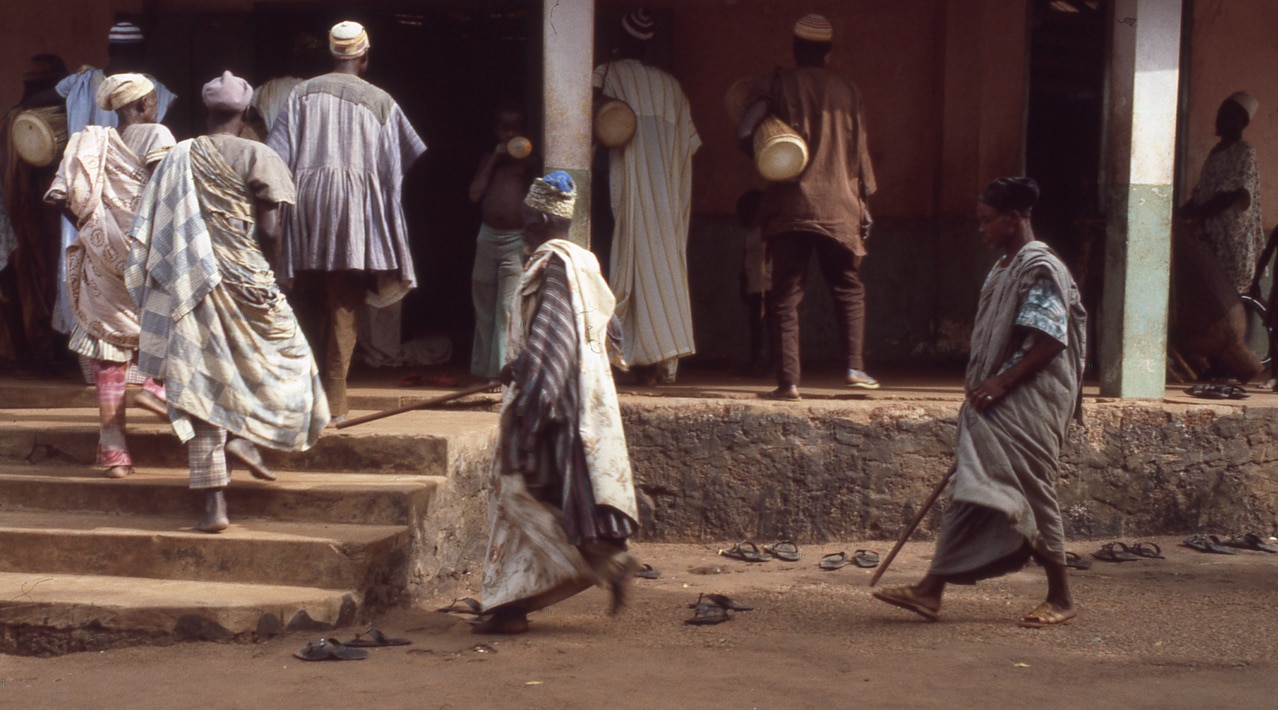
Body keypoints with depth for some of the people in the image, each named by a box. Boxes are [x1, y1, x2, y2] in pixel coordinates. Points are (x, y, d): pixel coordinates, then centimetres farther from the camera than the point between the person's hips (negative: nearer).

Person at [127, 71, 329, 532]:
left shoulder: (177, 158, 8)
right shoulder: (257, 157, -3)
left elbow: (151, 234, 7)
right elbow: (269, 230, -9)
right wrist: (270, 272, 7)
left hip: (190, 284, 4)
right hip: (246, 281, -3)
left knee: (201, 384, 3)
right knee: (284, 356, 22)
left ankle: (214, 503, 0)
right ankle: (246, 437, 4)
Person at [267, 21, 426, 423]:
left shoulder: (302, 94, 6)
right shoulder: (379, 102, 2)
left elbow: (277, 156, 1)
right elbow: (397, 165, 5)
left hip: (306, 204, 2)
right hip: (354, 207, -2)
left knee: (307, 304, 12)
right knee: (343, 307, 1)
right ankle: (333, 401, -1)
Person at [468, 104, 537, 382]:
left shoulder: (529, 161, 4)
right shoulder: (489, 158, 15)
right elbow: (475, 194, 3)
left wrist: (526, 160, -12)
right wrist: (493, 161, -1)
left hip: (516, 241, -5)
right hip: (487, 237, 5)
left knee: (508, 310, -12)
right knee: (484, 308, 9)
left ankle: (503, 370, -12)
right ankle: (483, 368, 17)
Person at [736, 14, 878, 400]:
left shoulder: (777, 85, 1)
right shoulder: (846, 90, 6)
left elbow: (744, 132, -11)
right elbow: (860, 151, 7)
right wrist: (863, 201, 14)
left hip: (788, 205, -1)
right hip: (838, 206, 1)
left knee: (786, 295, 2)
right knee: (849, 289, 16)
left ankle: (788, 380, -3)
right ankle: (854, 366, 5)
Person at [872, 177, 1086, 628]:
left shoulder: (1040, 269, -13)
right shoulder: (1003, 269, 15)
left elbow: (1050, 341, -20)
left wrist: (1000, 382, -21)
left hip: (1028, 402, -9)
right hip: (995, 402, 9)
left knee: (1032, 494, -2)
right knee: (971, 493, 6)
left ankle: (1061, 598, 12)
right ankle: (931, 590, 5)